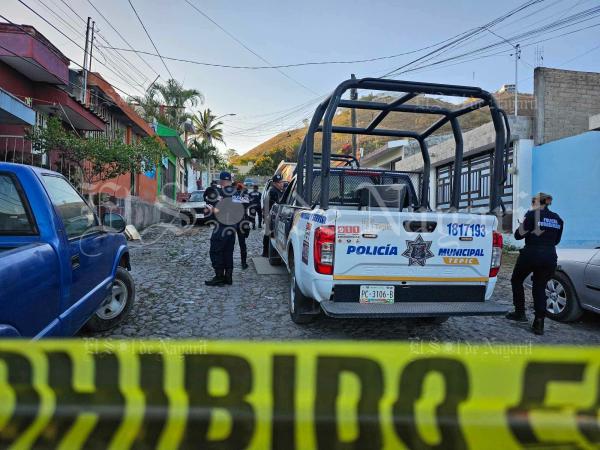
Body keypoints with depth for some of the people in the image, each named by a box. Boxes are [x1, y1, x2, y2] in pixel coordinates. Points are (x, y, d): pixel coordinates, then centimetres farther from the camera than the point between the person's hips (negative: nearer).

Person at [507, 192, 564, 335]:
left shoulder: (532, 214, -8)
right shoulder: (558, 219, 11)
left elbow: (518, 235, -6)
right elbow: (556, 240, 19)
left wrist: (524, 224, 12)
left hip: (531, 254, -5)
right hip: (550, 257, 5)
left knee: (517, 281, 16)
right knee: (540, 287, 11)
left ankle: (520, 313, 18)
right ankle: (539, 323, 3)